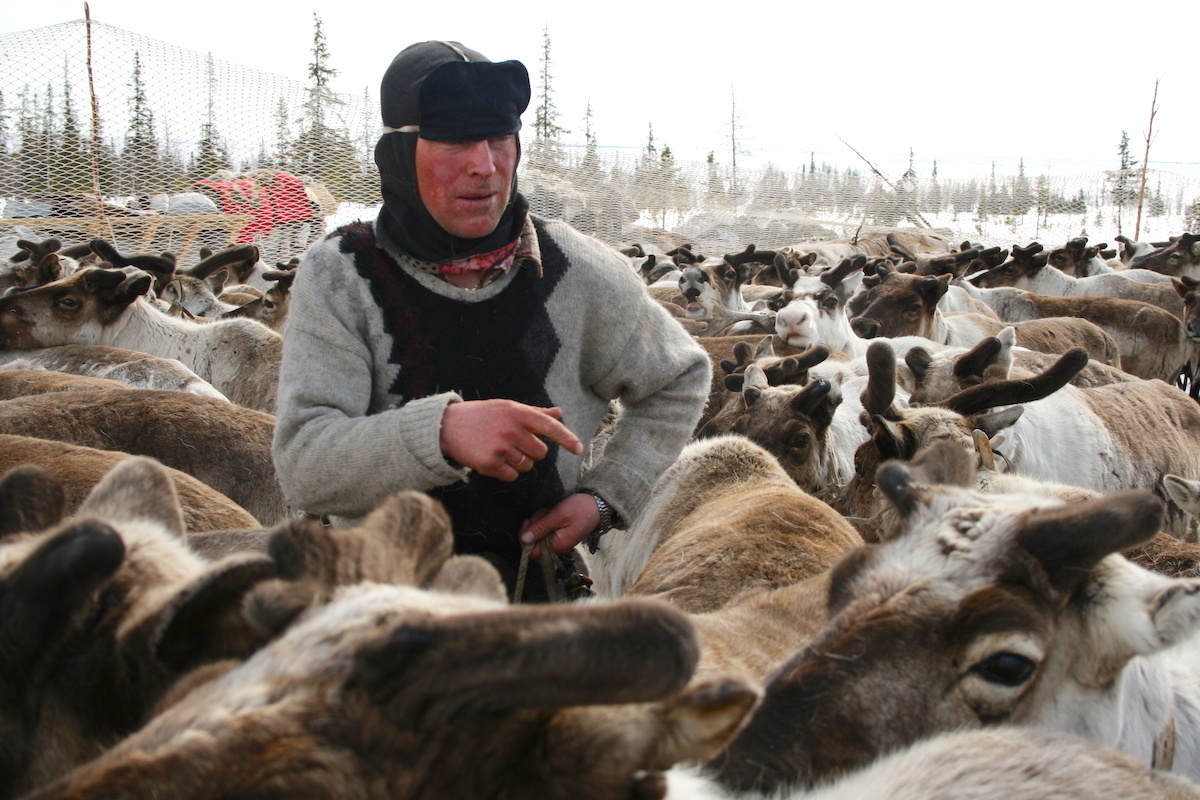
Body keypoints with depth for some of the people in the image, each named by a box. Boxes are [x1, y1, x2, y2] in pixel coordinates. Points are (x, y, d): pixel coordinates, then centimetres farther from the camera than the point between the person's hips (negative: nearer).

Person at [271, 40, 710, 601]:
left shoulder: (573, 270, 2)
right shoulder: (339, 277, -3)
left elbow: (680, 382, 19)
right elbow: (302, 467, -14)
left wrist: (604, 497, 5)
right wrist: (440, 433, -31)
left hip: (549, 583, 2)